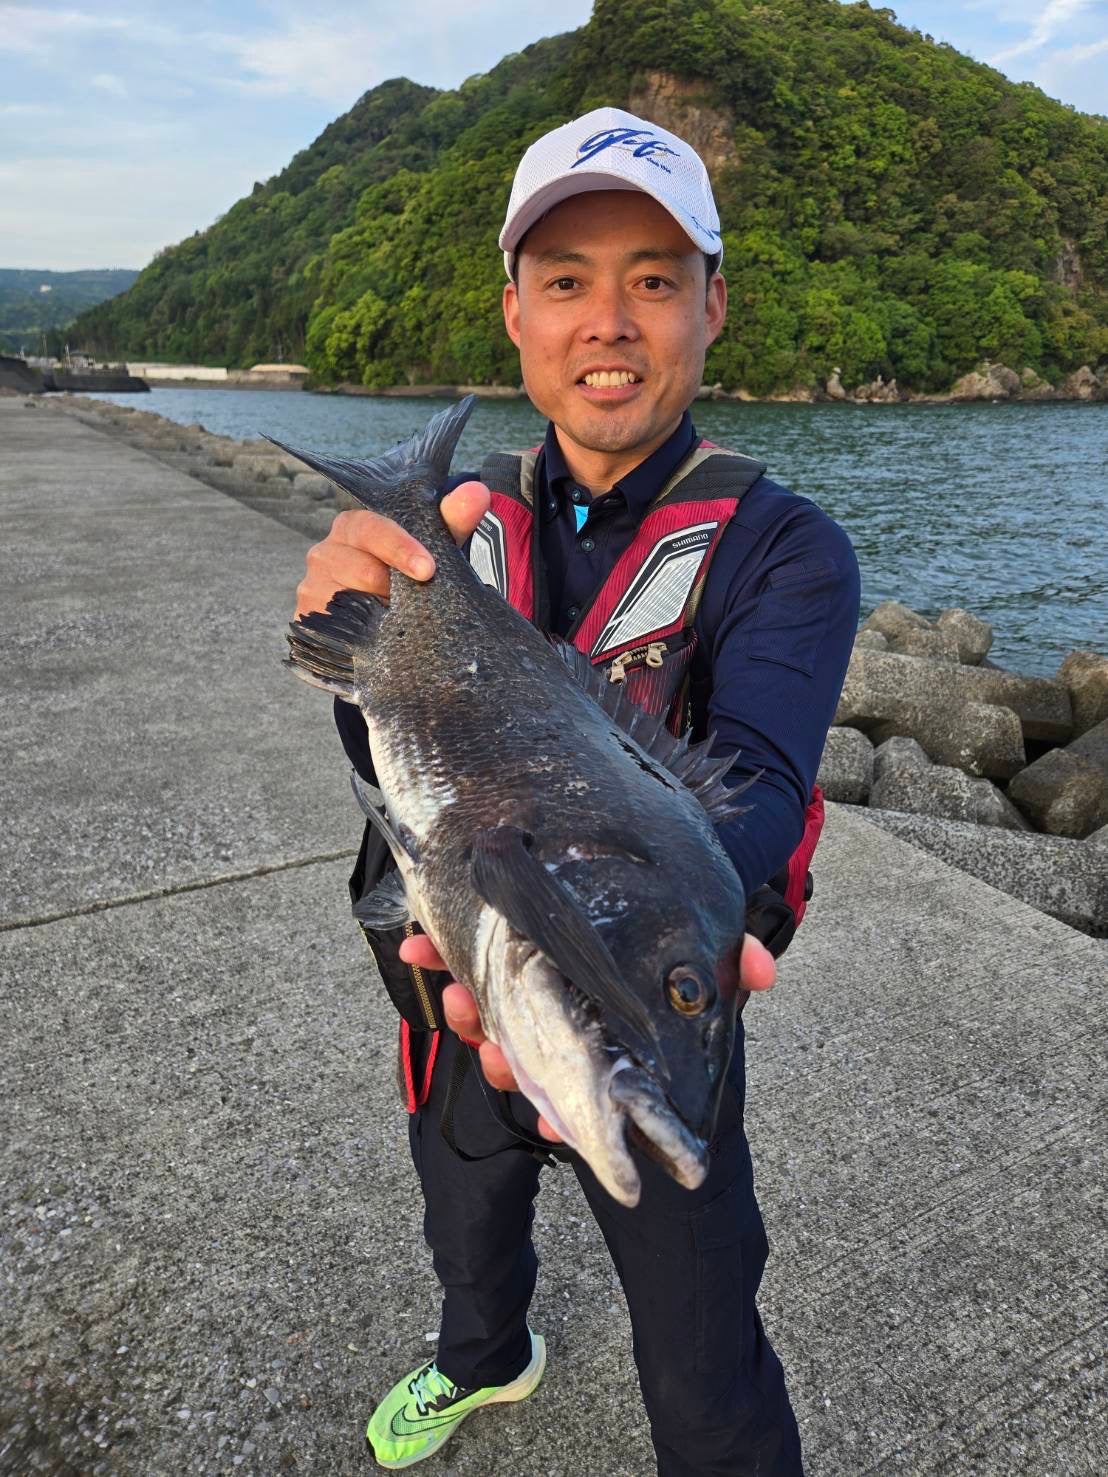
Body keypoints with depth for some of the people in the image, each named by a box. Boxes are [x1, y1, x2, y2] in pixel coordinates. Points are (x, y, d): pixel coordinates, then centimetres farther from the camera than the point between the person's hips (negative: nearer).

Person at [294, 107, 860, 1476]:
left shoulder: (780, 548, -16)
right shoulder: (463, 521, -5)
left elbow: (753, 785, -31)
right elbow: (395, 763, -14)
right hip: (455, 993, 5)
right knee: (466, 1238, 33)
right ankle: (486, 1360, 67)